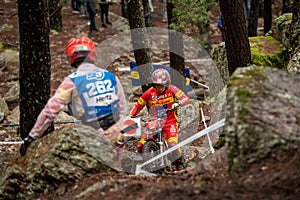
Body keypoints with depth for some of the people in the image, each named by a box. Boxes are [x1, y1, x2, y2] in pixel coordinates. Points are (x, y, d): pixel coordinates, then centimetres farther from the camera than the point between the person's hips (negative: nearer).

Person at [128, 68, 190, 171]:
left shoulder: (171, 90, -5)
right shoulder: (149, 93, 0)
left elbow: (186, 98, -11)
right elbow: (138, 105, 9)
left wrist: (178, 103, -32)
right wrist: (130, 117, 0)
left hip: (170, 122, -3)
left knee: (172, 144, -26)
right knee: (141, 145, -8)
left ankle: (178, 162, 0)